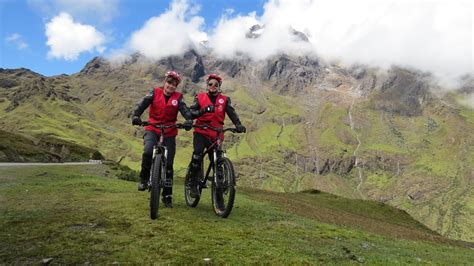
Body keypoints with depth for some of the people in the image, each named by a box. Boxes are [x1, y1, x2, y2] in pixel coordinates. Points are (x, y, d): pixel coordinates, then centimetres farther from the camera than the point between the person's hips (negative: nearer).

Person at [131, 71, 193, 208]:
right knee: (148, 152, -31)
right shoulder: (154, 92, -3)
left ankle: (167, 196, 14)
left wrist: (189, 120, -40)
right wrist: (136, 115, -36)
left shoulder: (178, 97, -2)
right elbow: (143, 104, -16)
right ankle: (144, 178, -3)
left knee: (168, 164, 2)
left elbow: (184, 109, -18)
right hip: (152, 129, -1)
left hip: (169, 132, 1)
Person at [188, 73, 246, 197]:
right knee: (197, 154, -24)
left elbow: (231, 113, -4)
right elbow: (191, 112, -3)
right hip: (201, 132, -1)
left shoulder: (225, 100, 9)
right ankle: (193, 184, -11)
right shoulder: (200, 97, 7)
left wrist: (238, 124, -24)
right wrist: (202, 111, -24)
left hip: (216, 135, 2)